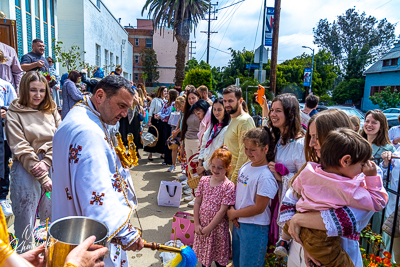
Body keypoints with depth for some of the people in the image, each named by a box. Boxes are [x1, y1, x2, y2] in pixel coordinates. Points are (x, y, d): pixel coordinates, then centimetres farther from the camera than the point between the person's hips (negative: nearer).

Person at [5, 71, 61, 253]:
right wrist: (42, 177, -14)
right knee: (26, 217, 5)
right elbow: (20, 149, -9)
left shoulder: (52, 110, 9)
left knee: (52, 215, 12)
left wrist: (46, 162, -13)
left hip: (52, 168, 3)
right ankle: (24, 253, 25)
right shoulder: (14, 114, -2)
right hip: (26, 171, -3)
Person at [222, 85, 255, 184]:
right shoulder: (233, 119, 14)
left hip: (239, 175, -9)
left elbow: (244, 154, -20)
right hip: (230, 172, 9)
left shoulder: (245, 121, -17)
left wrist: (234, 179, -19)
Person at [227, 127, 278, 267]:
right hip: (238, 223, 7)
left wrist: (234, 213, -12)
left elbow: (259, 208, -21)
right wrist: (232, 211, -5)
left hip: (254, 229, -7)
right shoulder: (245, 167, 0)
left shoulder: (265, 177, -23)